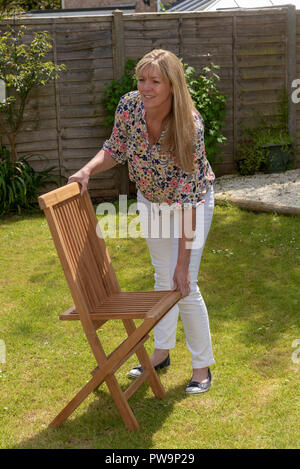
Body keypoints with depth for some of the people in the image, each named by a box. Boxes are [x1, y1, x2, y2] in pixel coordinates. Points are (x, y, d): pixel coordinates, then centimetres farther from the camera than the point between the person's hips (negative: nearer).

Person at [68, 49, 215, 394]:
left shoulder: (190, 125, -35)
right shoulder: (129, 105, -22)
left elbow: (188, 197, -34)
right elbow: (116, 149, -2)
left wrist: (183, 263, -33)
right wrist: (88, 170, -23)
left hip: (190, 201, -5)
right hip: (150, 199, 5)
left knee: (184, 284, -8)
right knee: (162, 278, 17)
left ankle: (202, 365, 10)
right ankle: (162, 351, 33)